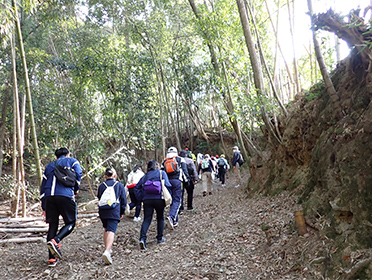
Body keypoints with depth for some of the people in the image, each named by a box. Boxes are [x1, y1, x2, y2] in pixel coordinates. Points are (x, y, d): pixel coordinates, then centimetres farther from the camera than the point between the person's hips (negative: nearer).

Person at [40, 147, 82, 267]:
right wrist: (76, 189, 13)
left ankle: (52, 259, 9)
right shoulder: (72, 161, 18)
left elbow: (43, 187, 24)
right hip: (65, 195, -4)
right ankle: (55, 241, -18)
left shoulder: (49, 166, 29)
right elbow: (78, 174, -3)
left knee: (52, 226, 10)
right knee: (70, 223, 8)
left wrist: (44, 207, 25)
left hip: (49, 197, 5)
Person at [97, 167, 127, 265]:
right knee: (111, 231, -12)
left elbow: (99, 198, 20)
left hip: (102, 211, 3)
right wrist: (122, 212, 18)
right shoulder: (120, 185, 8)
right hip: (114, 211, -3)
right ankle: (107, 251, -30)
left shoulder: (101, 186, 12)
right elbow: (123, 200, 9)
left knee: (106, 229, 22)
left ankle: (108, 248, 28)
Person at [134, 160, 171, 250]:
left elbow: (137, 187, 11)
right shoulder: (162, 173, 6)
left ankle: (142, 238, -17)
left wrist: (141, 198, 12)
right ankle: (160, 238, 23)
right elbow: (167, 185, -7)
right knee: (160, 218, 16)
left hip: (147, 200, 3)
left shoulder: (145, 176, 17)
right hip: (159, 199, -2)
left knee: (146, 220, 1)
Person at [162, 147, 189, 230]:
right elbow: (184, 170, -1)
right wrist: (186, 179, 1)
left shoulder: (164, 161, 18)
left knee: (172, 201, 10)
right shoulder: (180, 159, 9)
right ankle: (171, 217, -27)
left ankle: (175, 221, 13)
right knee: (176, 201, -5)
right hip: (177, 181, -4)